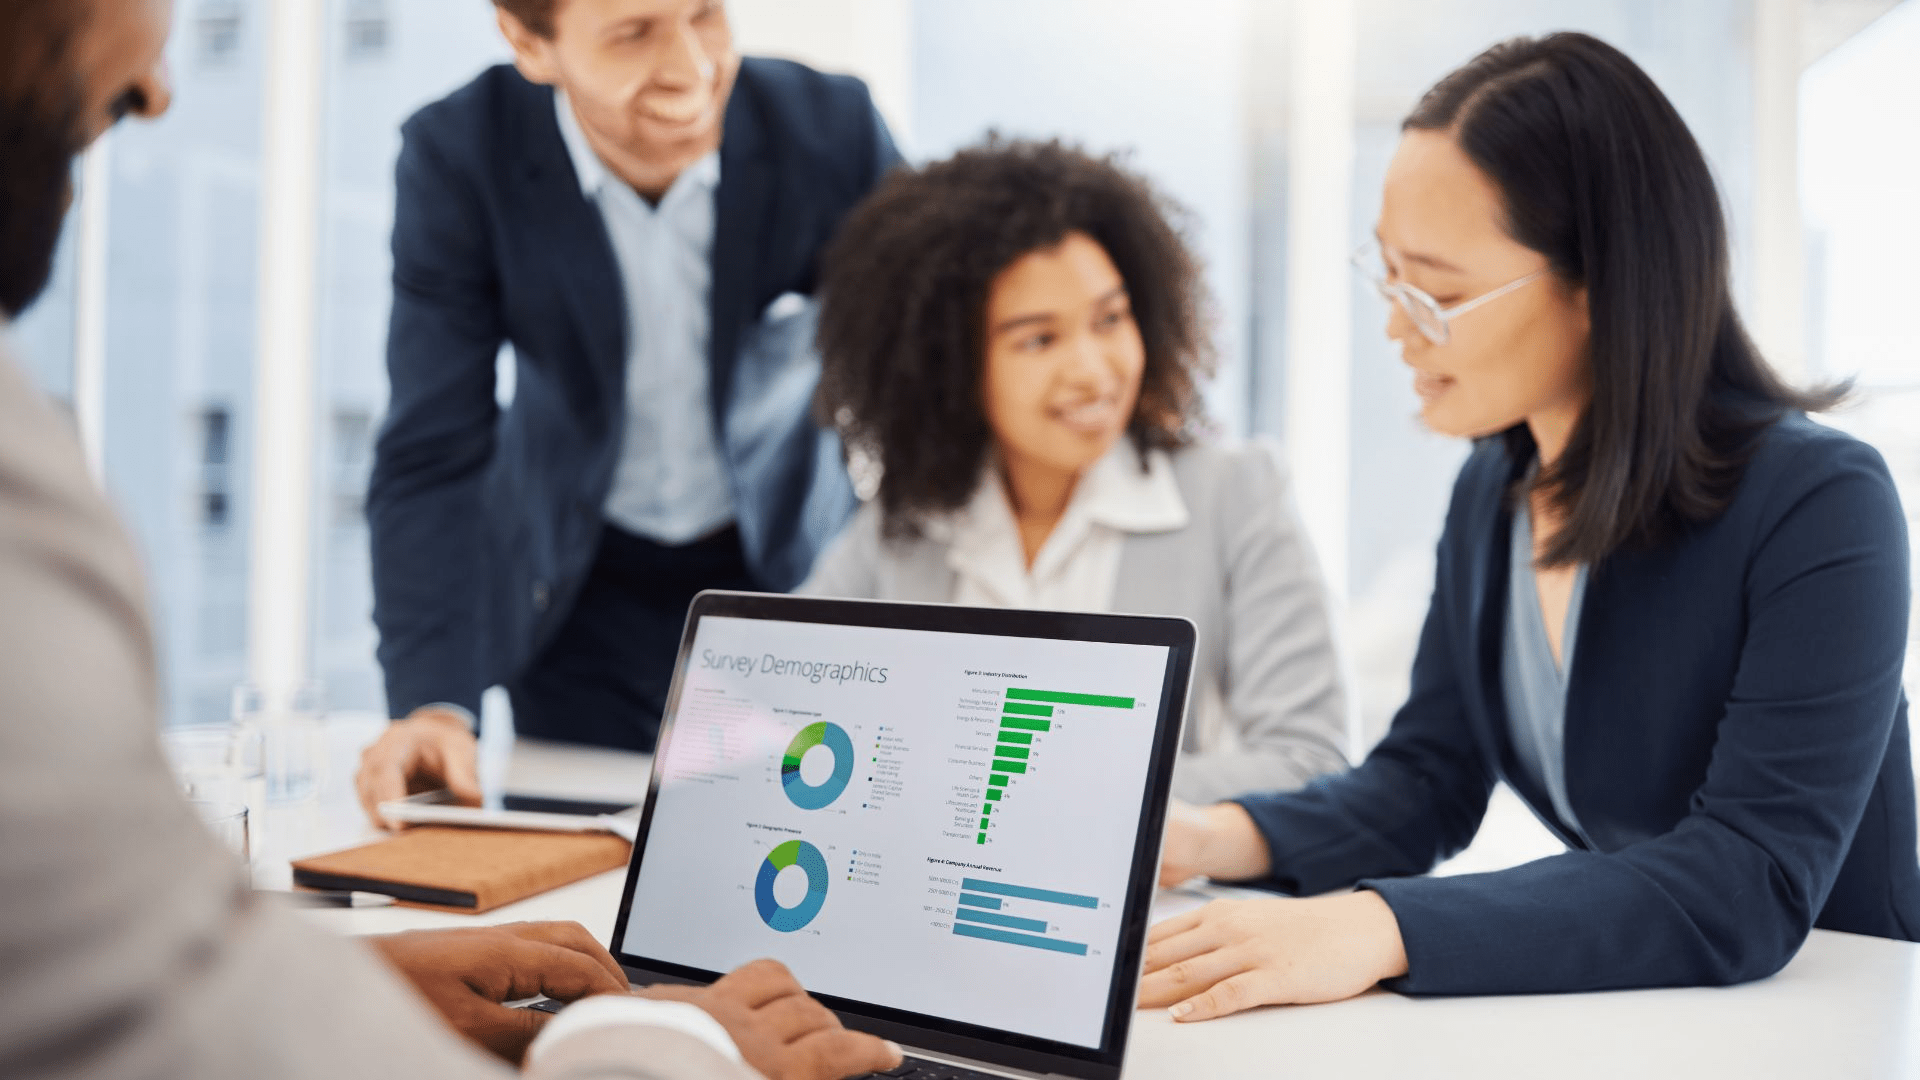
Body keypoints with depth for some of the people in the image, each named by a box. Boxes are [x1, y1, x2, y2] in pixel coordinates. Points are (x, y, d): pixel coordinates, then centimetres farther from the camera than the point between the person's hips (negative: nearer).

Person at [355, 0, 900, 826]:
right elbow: (432, 456, -22)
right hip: (583, 590, 0)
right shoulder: (458, 157, -22)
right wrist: (434, 705, -34)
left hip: (799, 570, 1)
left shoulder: (832, 129, -22)